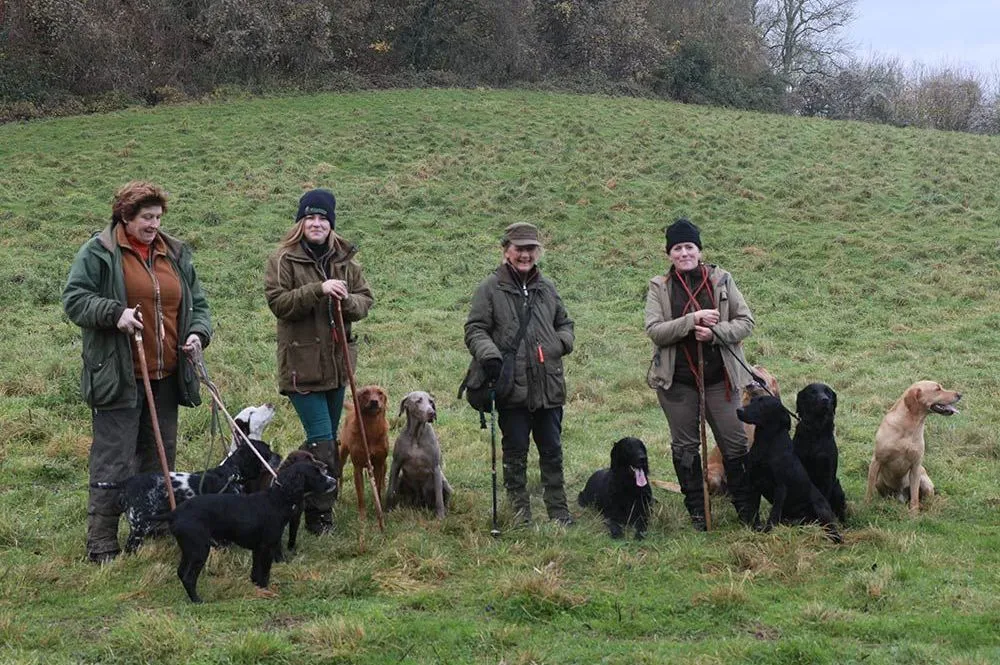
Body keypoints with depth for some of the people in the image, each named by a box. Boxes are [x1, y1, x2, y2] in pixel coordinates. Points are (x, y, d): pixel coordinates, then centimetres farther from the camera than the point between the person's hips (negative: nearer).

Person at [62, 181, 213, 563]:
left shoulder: (175, 254, 13)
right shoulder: (99, 252, -4)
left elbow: (197, 303, 18)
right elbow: (74, 299, -7)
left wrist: (198, 332, -3)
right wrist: (114, 314, -22)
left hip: (165, 377, 6)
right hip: (118, 378, -6)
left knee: (160, 457, 14)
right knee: (113, 463, -5)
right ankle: (101, 546, 0)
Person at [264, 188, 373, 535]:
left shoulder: (344, 259, 9)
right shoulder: (284, 259, -5)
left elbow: (365, 300, 9)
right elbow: (278, 302, -15)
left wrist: (347, 300, -14)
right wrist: (319, 290, -25)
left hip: (337, 361, 6)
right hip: (302, 362, -6)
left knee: (329, 439, 13)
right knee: (321, 441, -10)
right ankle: (319, 515, -2)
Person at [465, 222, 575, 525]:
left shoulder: (547, 287, 13)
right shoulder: (490, 289, -1)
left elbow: (564, 322, 25)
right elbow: (475, 329, -3)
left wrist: (562, 342, 3)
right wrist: (489, 355, -20)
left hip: (549, 386, 4)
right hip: (512, 388, -4)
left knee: (552, 451, 10)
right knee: (515, 452, 5)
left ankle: (558, 508, 19)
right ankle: (520, 509, 16)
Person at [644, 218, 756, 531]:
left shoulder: (721, 280, 1)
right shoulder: (660, 287, 0)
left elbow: (746, 322, -1)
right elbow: (654, 330, -11)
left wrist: (715, 332, -18)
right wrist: (692, 320, -23)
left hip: (719, 376, 0)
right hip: (677, 380, 0)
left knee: (734, 444, 2)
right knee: (684, 447, 9)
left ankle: (746, 508, 13)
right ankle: (697, 513, 21)